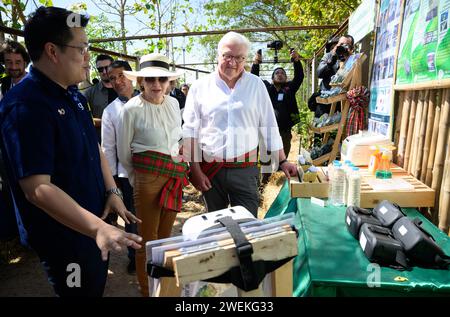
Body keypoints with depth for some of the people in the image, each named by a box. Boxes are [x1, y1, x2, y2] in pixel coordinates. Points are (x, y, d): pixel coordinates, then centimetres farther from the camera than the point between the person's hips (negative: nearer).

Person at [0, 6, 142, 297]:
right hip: (64, 236, -8)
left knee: (97, 286, 26)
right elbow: (37, 189, -29)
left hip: (96, 221, 8)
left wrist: (112, 191, 1)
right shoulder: (25, 106, -24)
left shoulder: (73, 94, 4)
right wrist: (98, 228, -36)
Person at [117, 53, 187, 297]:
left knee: (166, 234, 18)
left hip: (176, 175, 5)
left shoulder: (173, 103, 5)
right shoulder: (132, 109, -9)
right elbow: (123, 151, 1)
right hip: (148, 176, -5)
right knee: (148, 237, 7)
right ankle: (146, 290, 28)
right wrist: (136, 179, 9)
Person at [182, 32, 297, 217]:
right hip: (210, 170, 1)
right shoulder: (200, 86, 3)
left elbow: (269, 127, 7)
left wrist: (282, 161, 5)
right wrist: (195, 170, -4)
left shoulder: (256, 85, 5)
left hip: (245, 169, 0)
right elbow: (191, 131, 1)